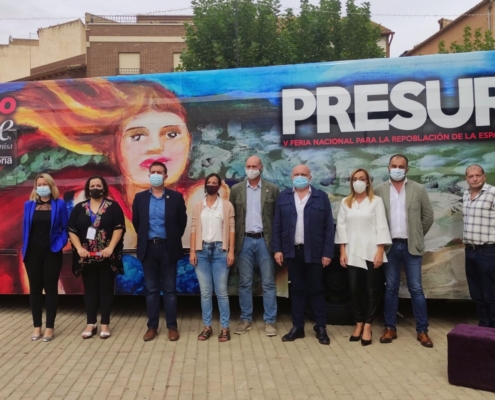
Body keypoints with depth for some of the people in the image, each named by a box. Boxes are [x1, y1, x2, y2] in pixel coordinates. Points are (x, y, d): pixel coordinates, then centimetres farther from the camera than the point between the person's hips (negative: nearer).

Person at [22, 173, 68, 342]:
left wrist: (60, 244, -11)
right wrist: (25, 248, 2)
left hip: (51, 253, -3)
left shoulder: (59, 204, -2)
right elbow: (25, 228, 8)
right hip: (33, 253, 3)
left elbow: (65, 228, 0)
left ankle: (50, 327, 12)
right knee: (35, 289, 9)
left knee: (51, 288, 4)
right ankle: (37, 326, 19)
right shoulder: (29, 205, 5)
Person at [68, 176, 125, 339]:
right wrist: (79, 248, -10)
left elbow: (119, 228, -6)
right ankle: (90, 324, 16)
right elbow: (72, 231, 4)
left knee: (106, 289, 3)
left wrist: (110, 247, -17)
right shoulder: (79, 208, 8)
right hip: (86, 257, 2)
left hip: (107, 256, -2)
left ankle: (105, 324, 11)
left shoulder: (113, 206, 1)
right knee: (90, 289, 8)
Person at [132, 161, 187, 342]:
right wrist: (144, 238, 12)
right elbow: (136, 222, 12)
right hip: (148, 248, 2)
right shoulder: (140, 197, 4)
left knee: (169, 289, 5)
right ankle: (152, 326, 18)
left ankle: (172, 327, 14)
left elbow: (182, 222, 3)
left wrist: (174, 239, 6)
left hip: (168, 248, -2)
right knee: (151, 290, 9)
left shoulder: (176, 197, -2)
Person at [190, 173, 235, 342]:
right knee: (205, 292, 6)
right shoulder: (198, 206, 8)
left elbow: (231, 229, 0)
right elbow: (194, 229, 6)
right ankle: (207, 327, 16)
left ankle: (225, 328, 10)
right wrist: (192, 251, -2)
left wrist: (231, 251, -7)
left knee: (221, 291, 1)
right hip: (202, 250, 2)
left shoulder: (227, 206, 3)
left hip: (220, 250, -2)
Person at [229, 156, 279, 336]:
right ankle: (245, 319, 20)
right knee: (244, 283, 8)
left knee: (268, 283, 4)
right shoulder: (236, 189, 4)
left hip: (264, 240, -1)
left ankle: (269, 321, 13)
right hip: (244, 241, 1)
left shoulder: (272, 189, 1)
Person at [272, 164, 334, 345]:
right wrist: (277, 249, -2)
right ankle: (297, 327, 18)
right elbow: (277, 226, 5)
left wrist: (327, 253, -6)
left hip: (314, 252, -2)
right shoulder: (283, 197, 6)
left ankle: (321, 328, 16)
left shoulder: (321, 197, 1)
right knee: (297, 290, 9)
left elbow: (328, 227, -1)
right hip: (292, 252, 2)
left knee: (316, 290, 6)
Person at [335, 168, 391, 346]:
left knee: (372, 290, 1)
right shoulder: (345, 202, 10)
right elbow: (341, 226, 7)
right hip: (352, 253, 2)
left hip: (371, 252, -2)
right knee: (354, 289, 4)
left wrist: (380, 251, -11)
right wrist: (342, 251, 0)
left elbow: (381, 227, -4)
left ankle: (367, 326, 10)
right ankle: (358, 324, 17)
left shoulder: (376, 201, 1)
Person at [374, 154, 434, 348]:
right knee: (391, 288, 8)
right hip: (390, 246, 1)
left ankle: (422, 331, 13)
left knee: (416, 288, 3)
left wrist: (417, 236, 8)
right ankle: (390, 328, 17)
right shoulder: (379, 190, 1)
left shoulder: (418, 189, 1)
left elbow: (428, 216, 6)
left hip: (411, 246, 0)